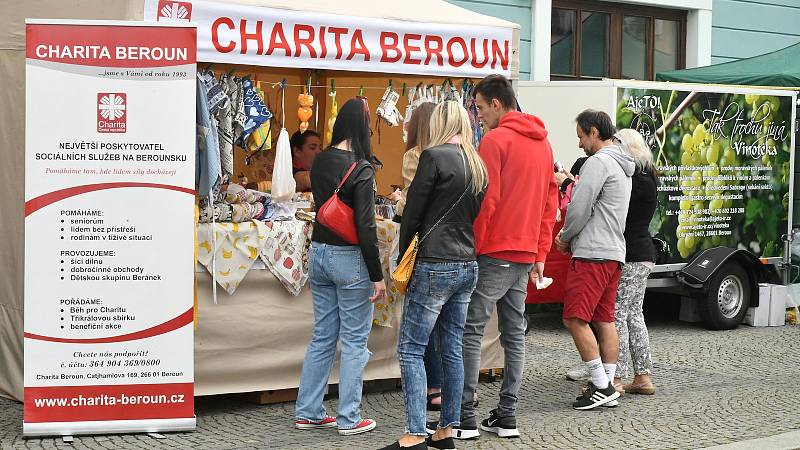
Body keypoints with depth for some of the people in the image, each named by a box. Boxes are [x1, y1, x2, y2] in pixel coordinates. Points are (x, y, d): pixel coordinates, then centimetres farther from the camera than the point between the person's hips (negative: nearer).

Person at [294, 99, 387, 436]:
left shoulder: (320, 162, 5)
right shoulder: (361, 169, -16)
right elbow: (365, 226, -18)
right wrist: (377, 276, -13)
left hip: (319, 252, 7)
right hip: (349, 258, -7)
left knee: (323, 336, 16)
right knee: (354, 341, 4)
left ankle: (307, 412, 21)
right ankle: (349, 419, 9)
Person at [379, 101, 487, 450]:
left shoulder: (435, 156, -11)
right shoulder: (477, 165, 11)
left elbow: (413, 213, -8)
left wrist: (404, 256, 4)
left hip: (435, 265, -8)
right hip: (467, 265, 8)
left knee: (411, 350, -4)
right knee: (452, 350, 12)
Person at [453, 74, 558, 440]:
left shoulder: (495, 139, -10)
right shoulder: (543, 143, 14)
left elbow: (485, 200, -15)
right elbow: (550, 202, 16)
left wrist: (472, 247, -9)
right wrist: (540, 254, 17)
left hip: (494, 254, -8)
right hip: (526, 255, 8)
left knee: (470, 331, -4)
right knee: (514, 334, 9)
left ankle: (465, 418, -5)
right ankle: (506, 416, 12)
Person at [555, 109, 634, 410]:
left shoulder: (598, 162, -11)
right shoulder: (622, 166, 21)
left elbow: (579, 208, -14)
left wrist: (565, 238, 3)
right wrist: (571, 238, 17)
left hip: (592, 253, -10)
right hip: (614, 253, 10)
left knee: (575, 318, -9)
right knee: (605, 320, 9)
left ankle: (601, 385, -11)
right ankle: (607, 386, 10)